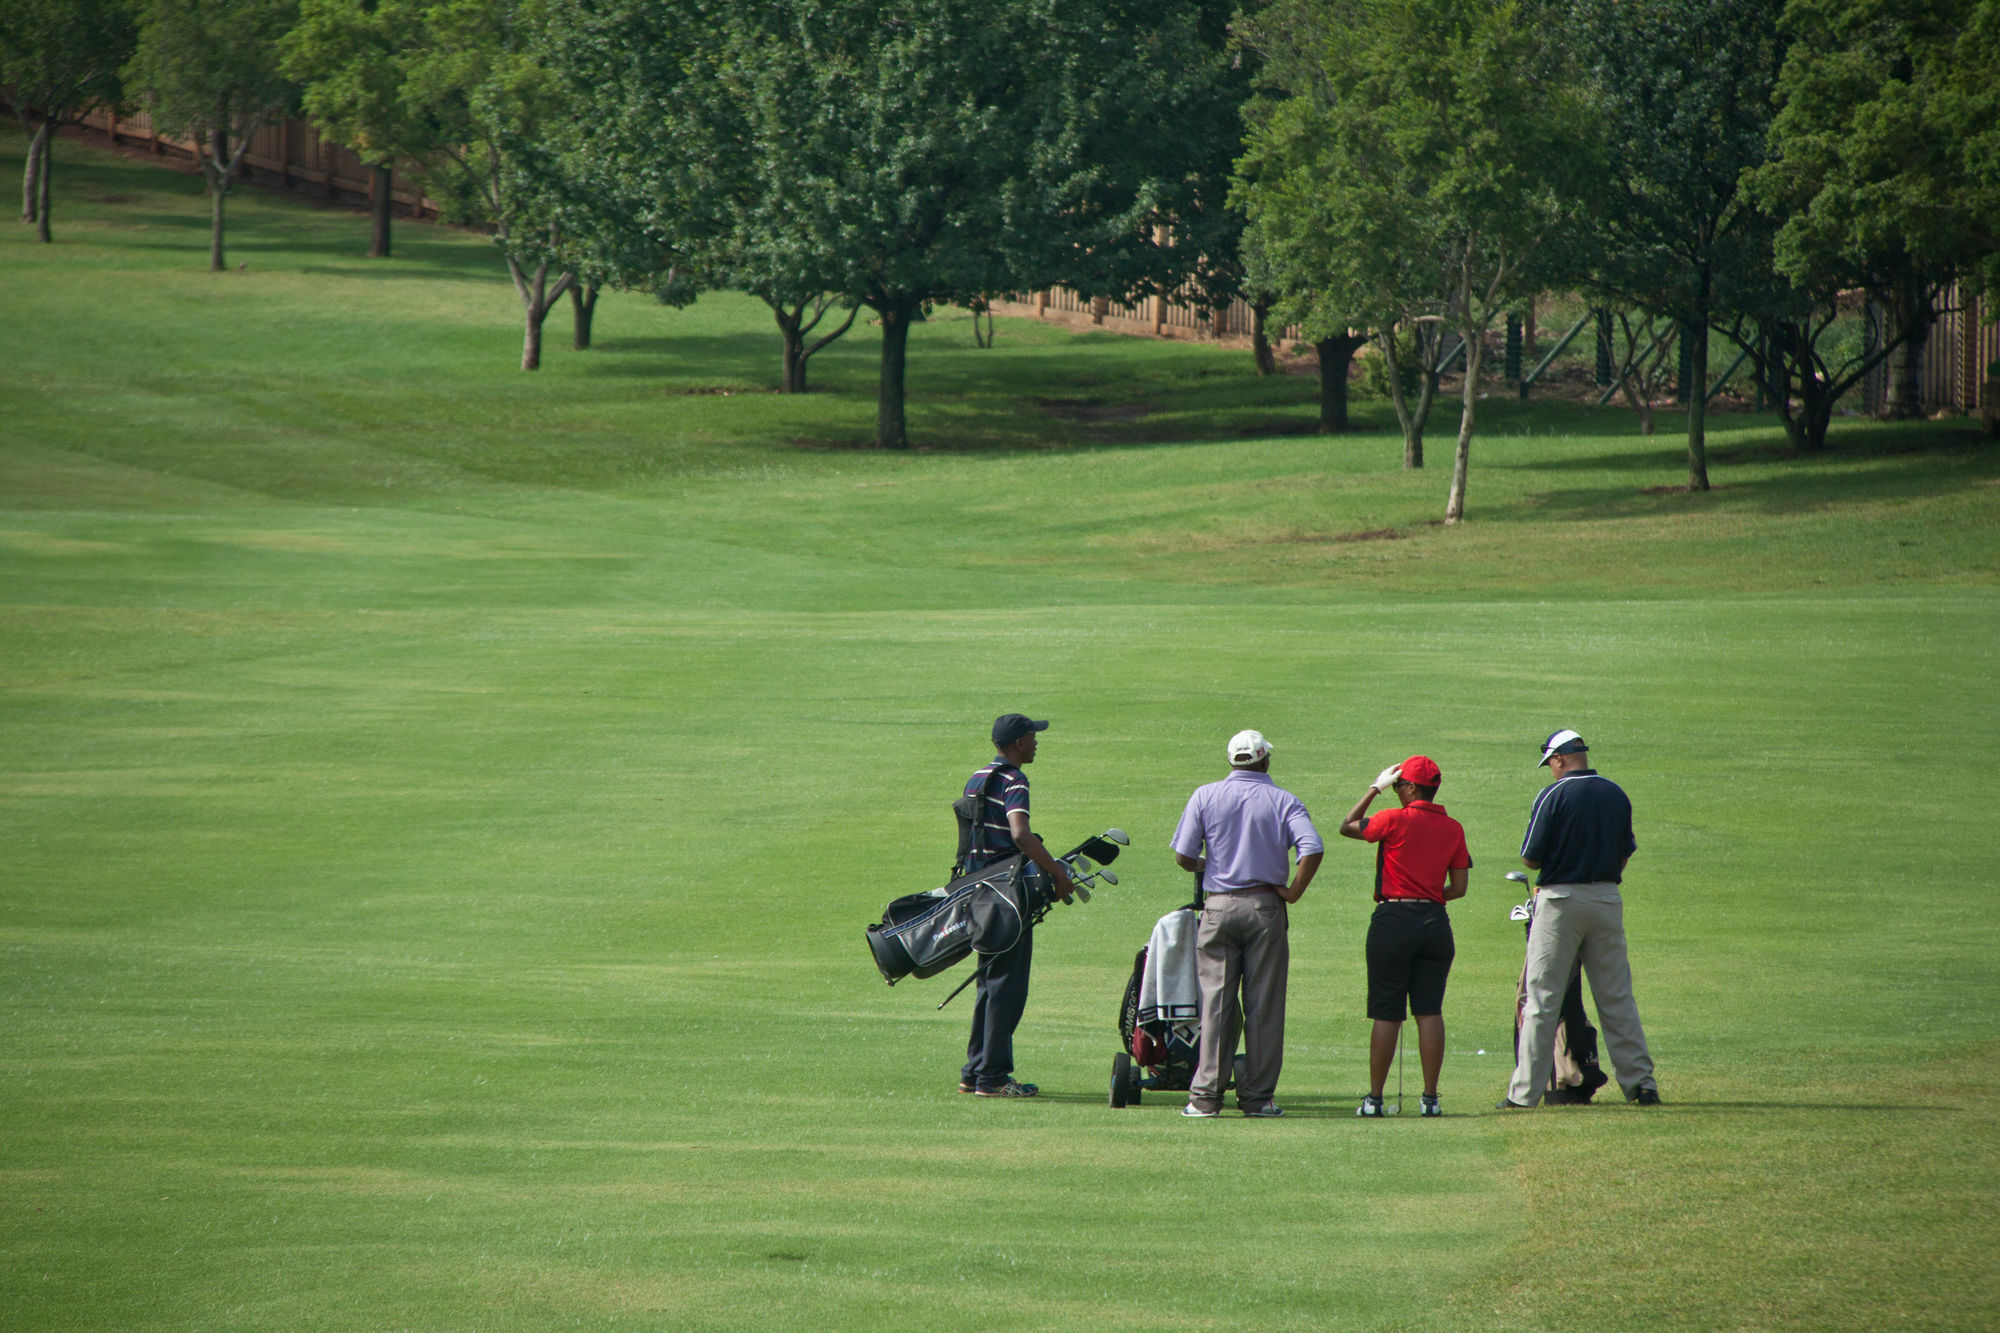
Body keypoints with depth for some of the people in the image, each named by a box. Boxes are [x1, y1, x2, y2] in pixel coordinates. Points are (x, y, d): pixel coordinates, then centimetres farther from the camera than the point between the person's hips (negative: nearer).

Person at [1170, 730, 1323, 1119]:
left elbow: (1183, 856, -1)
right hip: (1266, 908, -1)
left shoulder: (1205, 796, 2)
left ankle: (1205, 1096, -2)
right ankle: (1257, 1096, 4)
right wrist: (1293, 892, -5)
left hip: (1219, 908, 1)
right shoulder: (1284, 801, 1)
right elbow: (1312, 848, -16)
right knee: (1263, 1004, 4)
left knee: (1216, 1001, 3)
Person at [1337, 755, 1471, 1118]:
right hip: (1435, 921, 3)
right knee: (1430, 1011, 5)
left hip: (1393, 921, -3)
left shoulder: (1395, 820, -9)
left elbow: (1347, 826, 6)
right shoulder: (1453, 829, 5)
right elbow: (1459, 887, 6)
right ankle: (1430, 1097, 1)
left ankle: (1375, 1097, 2)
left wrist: (1376, 788, 10)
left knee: (1386, 1013, 1)